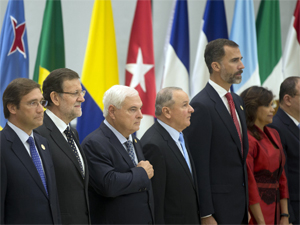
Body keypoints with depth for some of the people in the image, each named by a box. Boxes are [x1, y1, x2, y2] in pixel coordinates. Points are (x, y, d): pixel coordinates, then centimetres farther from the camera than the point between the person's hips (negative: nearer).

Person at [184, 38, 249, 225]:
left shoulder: (237, 101, 13)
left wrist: (246, 206, 16)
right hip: (217, 207, -8)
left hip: (239, 202, 8)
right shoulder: (202, 106, -15)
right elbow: (199, 165, -17)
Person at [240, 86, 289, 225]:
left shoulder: (273, 134, 12)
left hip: (274, 211, 7)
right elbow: (249, 182, -15)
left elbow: (281, 177, 13)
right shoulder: (247, 139, -12)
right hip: (255, 210, -7)